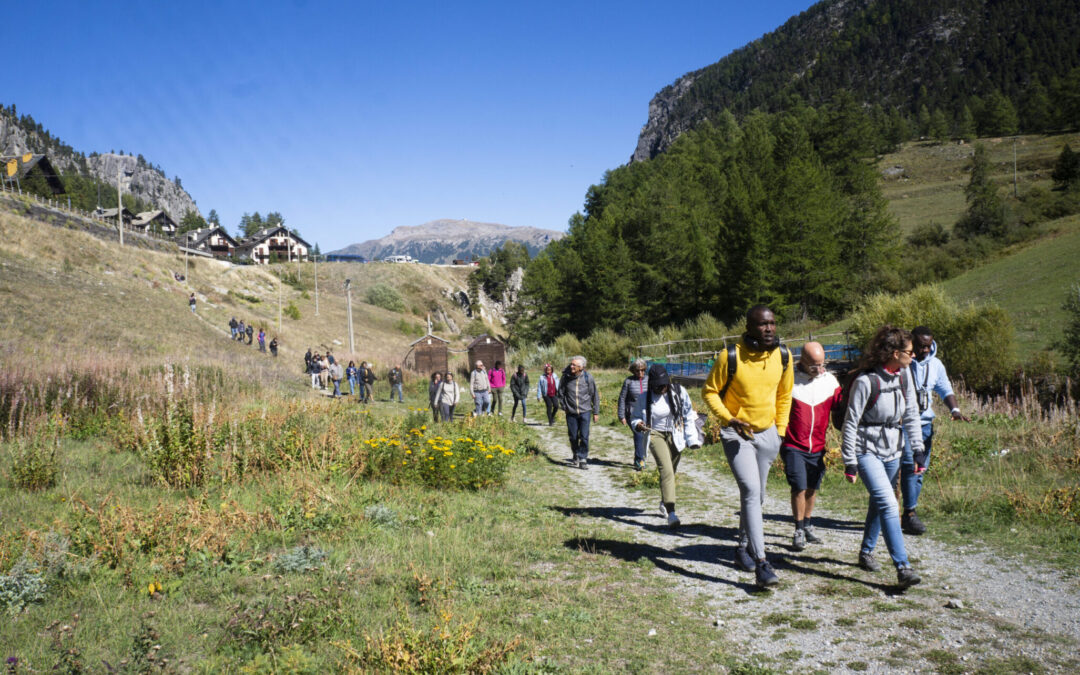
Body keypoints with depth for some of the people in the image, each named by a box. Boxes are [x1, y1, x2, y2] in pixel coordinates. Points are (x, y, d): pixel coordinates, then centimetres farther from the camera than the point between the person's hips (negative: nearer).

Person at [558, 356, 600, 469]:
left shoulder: (588, 378, -8)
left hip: (585, 412, -1)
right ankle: (576, 455, 32)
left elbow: (595, 395, 3)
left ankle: (583, 459, 0)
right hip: (571, 412, 1)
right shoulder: (566, 377, -6)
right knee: (573, 436, 8)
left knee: (584, 436, -7)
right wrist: (564, 407, 7)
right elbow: (561, 393, 9)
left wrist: (596, 412, 4)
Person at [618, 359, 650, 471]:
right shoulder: (628, 381, -2)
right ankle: (640, 460, -16)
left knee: (644, 436, 6)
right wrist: (621, 416, -3)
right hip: (632, 413, -3)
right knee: (638, 434, -19)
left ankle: (638, 460, 24)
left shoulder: (648, 380, 5)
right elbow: (622, 398, 0)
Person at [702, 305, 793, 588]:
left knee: (756, 495, 16)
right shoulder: (731, 356, -17)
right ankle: (761, 563, -22)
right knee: (751, 490, -20)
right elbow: (709, 391, -7)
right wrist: (729, 419, -19)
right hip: (736, 434, -5)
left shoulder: (783, 355, -2)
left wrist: (780, 430, 11)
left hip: (767, 434, 5)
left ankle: (743, 547, 37)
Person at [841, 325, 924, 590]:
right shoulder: (866, 381, -20)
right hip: (867, 450, -7)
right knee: (888, 504, -17)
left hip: (892, 450, 7)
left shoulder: (904, 374, 1)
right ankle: (903, 568, -18)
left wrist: (918, 449, 8)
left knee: (879, 502, 18)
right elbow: (851, 422, -15)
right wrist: (849, 462, -13)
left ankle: (866, 552, 37)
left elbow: (911, 413, 10)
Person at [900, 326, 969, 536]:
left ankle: (908, 515, 16)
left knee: (921, 467, 6)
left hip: (925, 422, 6)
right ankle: (909, 514, -14)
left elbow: (945, 390, 17)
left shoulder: (935, 365, 9)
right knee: (909, 465, -16)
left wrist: (955, 409, -1)